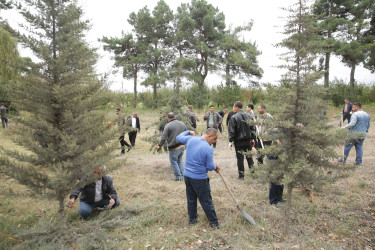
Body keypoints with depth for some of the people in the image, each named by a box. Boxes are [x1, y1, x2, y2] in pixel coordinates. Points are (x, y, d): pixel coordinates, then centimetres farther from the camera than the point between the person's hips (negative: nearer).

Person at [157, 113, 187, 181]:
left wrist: (159, 145, -3)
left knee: (174, 162, 7)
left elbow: (163, 137, -14)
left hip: (174, 148, -6)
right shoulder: (182, 124, 7)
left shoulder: (168, 126, -12)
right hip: (182, 146, 6)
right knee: (180, 161, 18)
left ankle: (178, 177, 10)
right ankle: (182, 176, 21)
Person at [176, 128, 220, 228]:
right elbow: (210, 167, -14)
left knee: (191, 199, 20)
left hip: (187, 175, 6)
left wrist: (189, 132, 27)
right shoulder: (209, 149, -19)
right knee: (206, 201, 7)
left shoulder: (191, 139, -4)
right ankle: (214, 222, 20)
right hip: (200, 179, -6)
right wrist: (216, 167, 7)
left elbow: (179, 138, 14)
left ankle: (192, 219, 35)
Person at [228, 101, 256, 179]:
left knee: (240, 158, 3)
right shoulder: (248, 116, 5)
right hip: (248, 140, 5)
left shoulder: (234, 117, -13)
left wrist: (230, 141, -5)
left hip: (238, 141, -5)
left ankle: (241, 175, 10)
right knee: (249, 157, 14)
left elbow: (231, 131, -13)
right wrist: (252, 139, 17)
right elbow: (252, 129, 10)